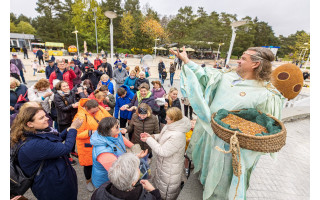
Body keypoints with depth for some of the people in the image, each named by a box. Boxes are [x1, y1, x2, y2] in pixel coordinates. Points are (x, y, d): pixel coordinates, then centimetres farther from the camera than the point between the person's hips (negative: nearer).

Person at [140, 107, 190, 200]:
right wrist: (152, 136, -10)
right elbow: (162, 137, 7)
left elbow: (163, 151, -33)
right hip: (164, 163, 9)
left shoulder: (177, 136, -39)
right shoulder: (170, 126, -10)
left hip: (170, 169, -9)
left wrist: (149, 140, -25)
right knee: (160, 181, 35)